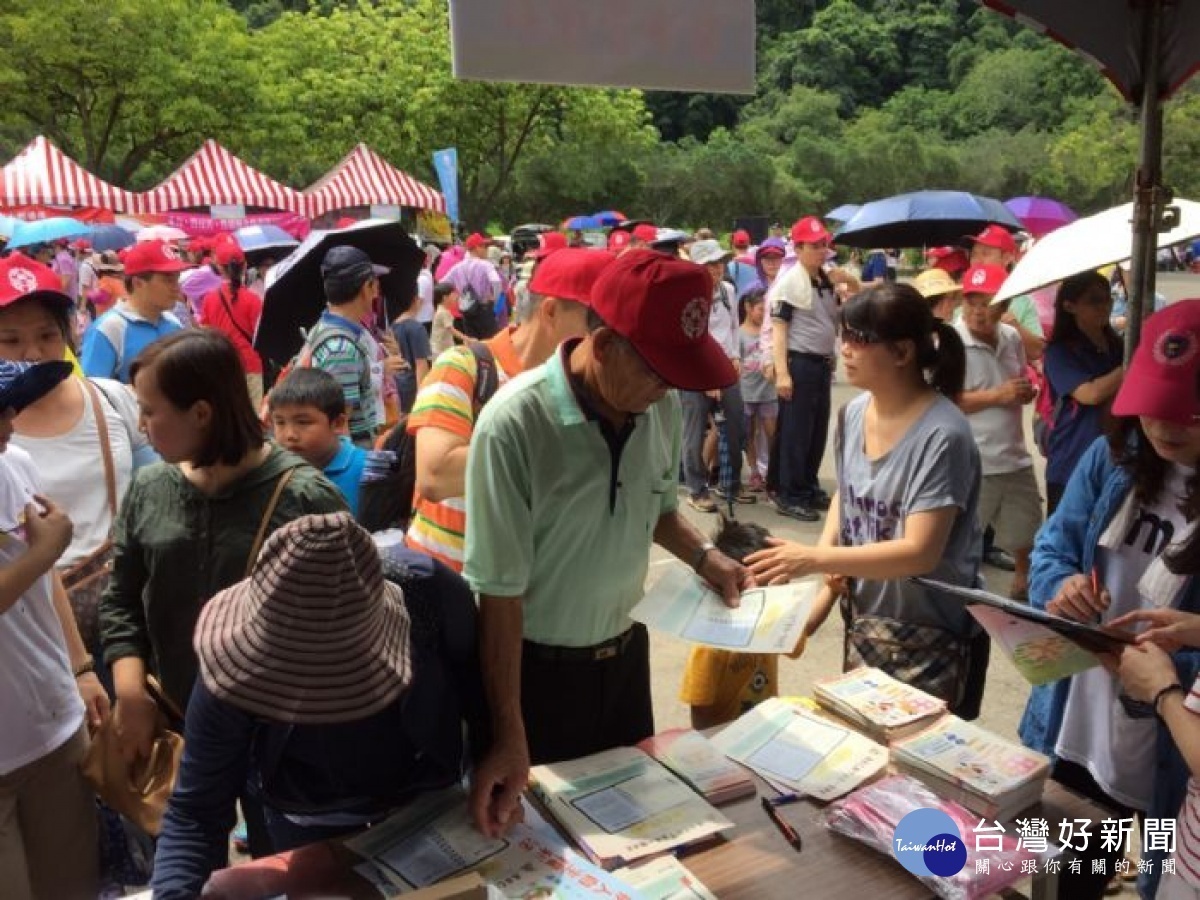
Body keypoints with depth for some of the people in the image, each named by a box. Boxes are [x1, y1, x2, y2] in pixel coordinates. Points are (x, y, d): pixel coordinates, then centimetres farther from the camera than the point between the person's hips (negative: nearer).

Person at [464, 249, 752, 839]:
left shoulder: (662, 407, -9)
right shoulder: (515, 425, -27)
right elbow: (499, 592, -22)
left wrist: (702, 556, -7)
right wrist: (509, 737, -21)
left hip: (625, 653, 5)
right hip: (536, 668, -5)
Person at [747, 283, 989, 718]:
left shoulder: (941, 434, -24)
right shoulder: (853, 412, -2)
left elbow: (920, 552, -27)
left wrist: (814, 559, -28)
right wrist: (826, 584, -3)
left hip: (929, 633, -6)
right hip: (863, 619, 7)